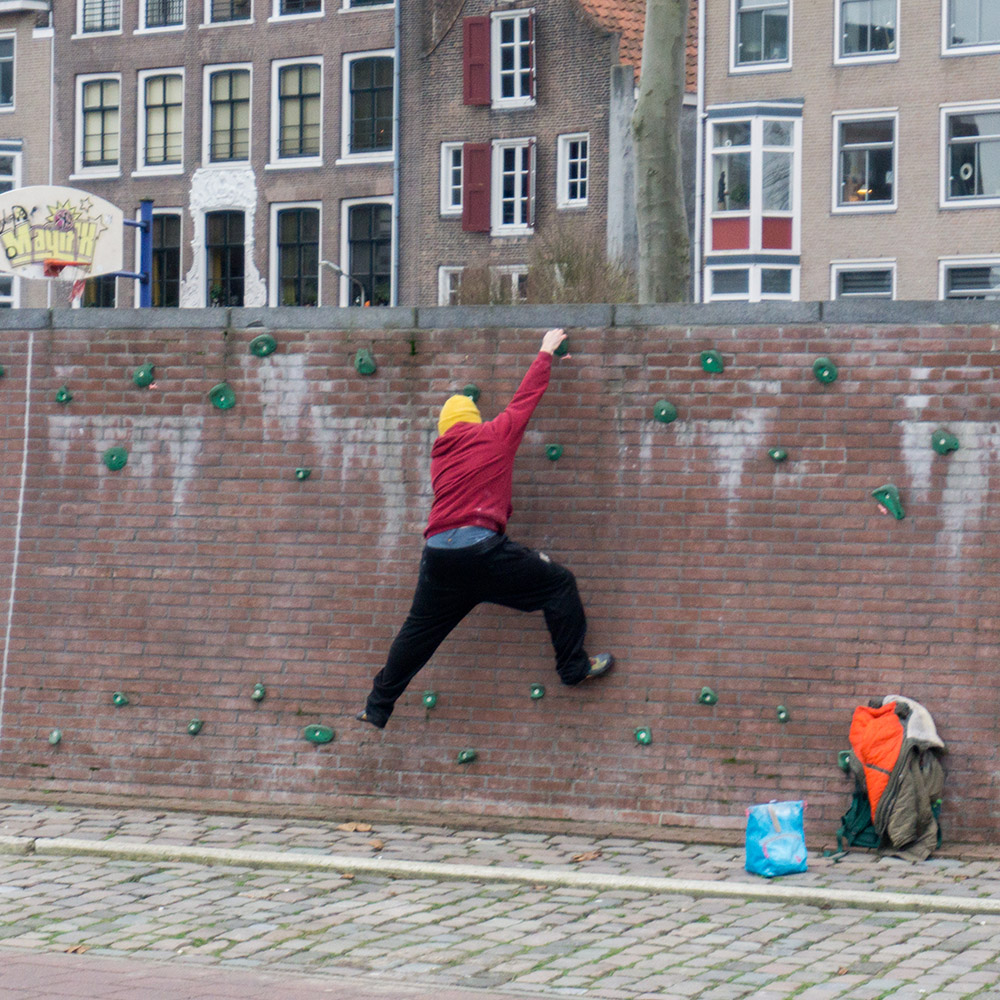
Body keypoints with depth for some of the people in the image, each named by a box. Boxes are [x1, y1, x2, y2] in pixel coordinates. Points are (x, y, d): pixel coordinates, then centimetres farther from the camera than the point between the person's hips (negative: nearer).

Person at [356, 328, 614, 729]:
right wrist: (546, 353, 33)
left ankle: (377, 708, 21)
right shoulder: (494, 435, 6)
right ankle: (574, 665, 11)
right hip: (481, 548, -6)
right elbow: (527, 395, 17)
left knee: (418, 632, 17)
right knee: (559, 584, 8)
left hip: (438, 553, 6)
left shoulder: (441, 455, 21)